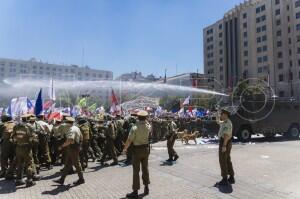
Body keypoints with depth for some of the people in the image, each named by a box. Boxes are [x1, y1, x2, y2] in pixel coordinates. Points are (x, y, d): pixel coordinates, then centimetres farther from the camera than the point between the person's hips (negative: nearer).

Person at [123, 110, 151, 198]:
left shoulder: (135, 127, -19)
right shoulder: (148, 126, -5)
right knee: (145, 168, 17)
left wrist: (125, 149, -6)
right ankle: (146, 188, 28)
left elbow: (129, 140, -18)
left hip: (137, 149, -5)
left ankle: (135, 192, 8)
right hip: (146, 148, 5)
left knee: (136, 171, 2)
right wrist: (145, 120, 17)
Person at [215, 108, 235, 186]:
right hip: (227, 142, 11)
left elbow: (226, 135, -25)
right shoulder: (226, 122, 14)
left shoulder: (226, 123, -19)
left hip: (224, 142, -11)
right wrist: (217, 116, 18)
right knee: (227, 160, 15)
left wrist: (224, 146, -26)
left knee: (222, 161, -5)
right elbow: (218, 122, 34)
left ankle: (225, 180, 0)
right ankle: (231, 178, 22)